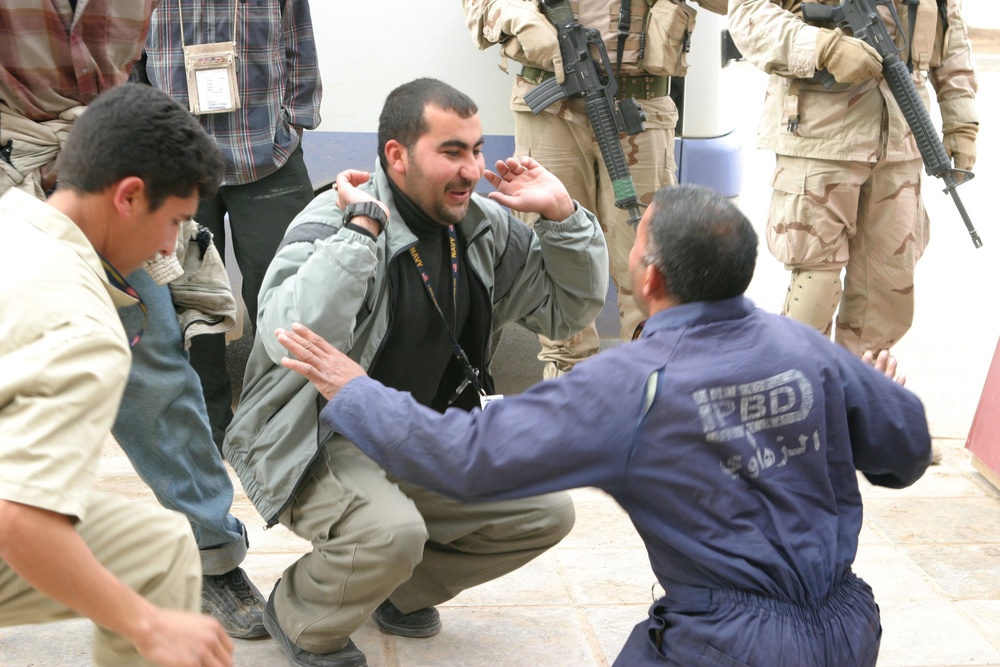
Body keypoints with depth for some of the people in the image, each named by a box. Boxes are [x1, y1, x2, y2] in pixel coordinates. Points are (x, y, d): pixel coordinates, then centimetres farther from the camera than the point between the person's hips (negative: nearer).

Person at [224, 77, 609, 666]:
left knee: (547, 512, 0)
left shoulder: (484, 225, 0)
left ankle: (400, 591, 19)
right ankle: (299, 618, 0)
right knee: (391, 532, -35)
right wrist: (361, 228, -39)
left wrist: (561, 215, -8)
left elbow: (569, 309, 6)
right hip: (320, 440, -7)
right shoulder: (334, 221, -22)